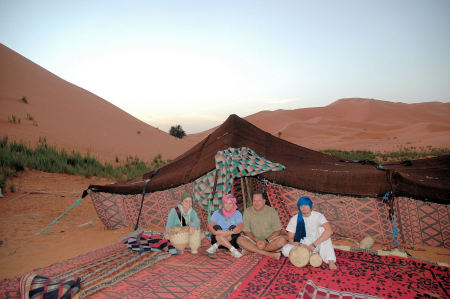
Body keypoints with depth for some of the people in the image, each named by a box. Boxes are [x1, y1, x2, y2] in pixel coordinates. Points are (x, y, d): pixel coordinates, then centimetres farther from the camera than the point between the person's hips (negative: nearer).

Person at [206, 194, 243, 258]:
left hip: (231, 241, 0)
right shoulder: (217, 213, 1)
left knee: (233, 227, -25)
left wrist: (231, 232, -38)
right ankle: (233, 250, -36)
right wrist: (215, 232, -36)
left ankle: (216, 246, -27)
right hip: (217, 239, 0)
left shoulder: (237, 214, 0)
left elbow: (240, 227, -17)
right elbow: (209, 226, -13)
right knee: (216, 227, -27)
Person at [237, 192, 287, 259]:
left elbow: (278, 231, -5)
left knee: (282, 240, -29)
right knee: (240, 240, -27)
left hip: (270, 239, 0)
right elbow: (246, 231, -3)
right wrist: (257, 241, -19)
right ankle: (269, 254, -30)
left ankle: (251, 250, -23)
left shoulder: (272, 211, -4)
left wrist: (266, 241, -18)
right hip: (254, 240, 1)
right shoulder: (247, 212, -2)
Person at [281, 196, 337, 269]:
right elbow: (290, 238, -8)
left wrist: (314, 244, -34)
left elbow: (329, 231, -30)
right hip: (302, 245, 1)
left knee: (321, 229, -28)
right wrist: (300, 245, -28)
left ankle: (330, 261, -30)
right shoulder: (294, 219, -9)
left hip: (317, 245, -1)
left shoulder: (318, 216, -13)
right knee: (285, 250, -26)